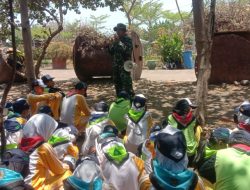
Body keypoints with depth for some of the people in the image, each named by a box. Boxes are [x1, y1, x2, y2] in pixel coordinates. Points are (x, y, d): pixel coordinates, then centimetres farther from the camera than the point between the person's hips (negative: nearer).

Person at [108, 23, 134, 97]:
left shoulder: (128, 39, -5)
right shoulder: (116, 40, 15)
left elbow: (127, 51, -20)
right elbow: (110, 51, 13)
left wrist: (119, 42, -17)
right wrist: (114, 43, -1)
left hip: (124, 65, -7)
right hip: (116, 65, 7)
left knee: (127, 83, -13)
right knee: (117, 83, 13)